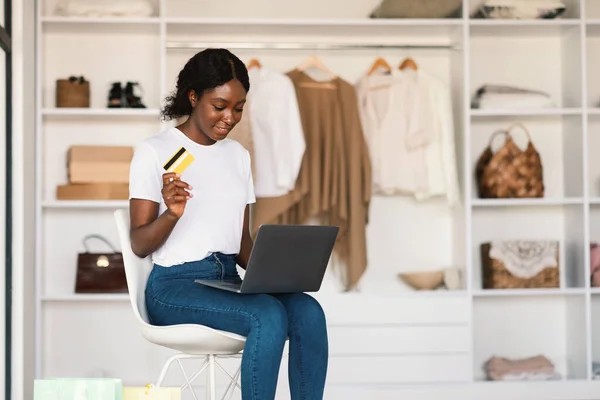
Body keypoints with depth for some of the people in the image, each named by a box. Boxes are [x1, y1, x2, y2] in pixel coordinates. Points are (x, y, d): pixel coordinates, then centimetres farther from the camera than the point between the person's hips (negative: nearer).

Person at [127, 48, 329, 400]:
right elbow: (139, 245, -6)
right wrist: (172, 213, -27)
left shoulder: (239, 155, 14)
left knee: (308, 312, -24)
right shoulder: (154, 152, -3)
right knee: (269, 316, -32)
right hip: (175, 283, -5)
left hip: (228, 279, 6)